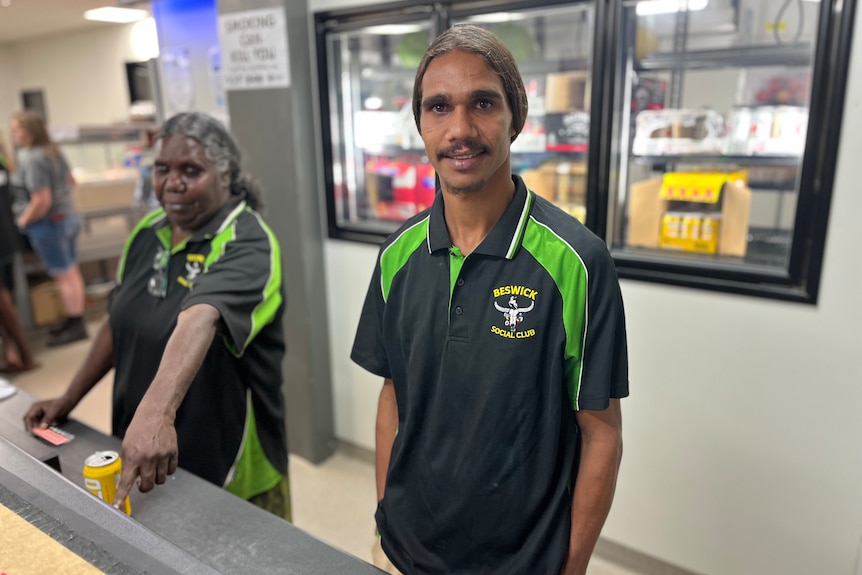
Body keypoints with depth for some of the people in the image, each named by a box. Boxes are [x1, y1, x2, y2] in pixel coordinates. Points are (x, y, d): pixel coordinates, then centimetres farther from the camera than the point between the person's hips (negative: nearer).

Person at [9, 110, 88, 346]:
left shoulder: (32, 159, -21)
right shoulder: (54, 151, 5)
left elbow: (42, 201, -25)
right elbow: (71, 181, 19)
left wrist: (22, 221, -11)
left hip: (49, 223, -9)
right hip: (68, 216, 9)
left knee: (64, 276, 0)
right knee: (72, 272, 14)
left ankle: (75, 326, 9)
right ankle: (75, 320, 25)